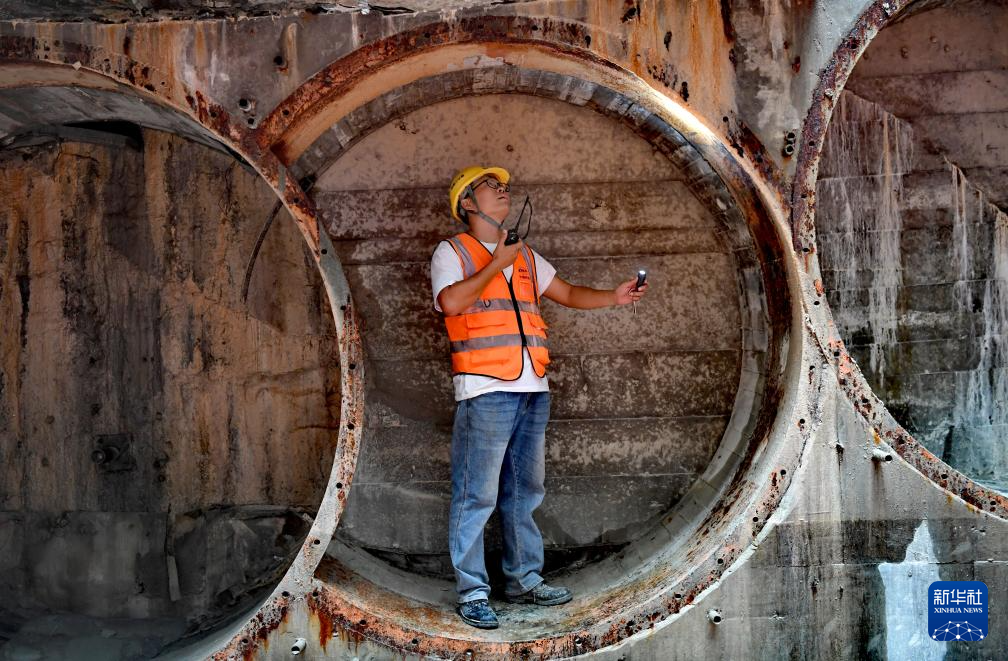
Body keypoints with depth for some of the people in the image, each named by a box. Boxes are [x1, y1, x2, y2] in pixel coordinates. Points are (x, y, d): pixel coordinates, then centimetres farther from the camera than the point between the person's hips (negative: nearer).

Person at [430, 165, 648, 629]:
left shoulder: (524, 256, 21)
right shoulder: (452, 252, 2)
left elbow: (567, 293, 22)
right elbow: (451, 301, -17)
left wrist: (612, 297, 6)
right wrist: (497, 264, -10)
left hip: (532, 390, 7)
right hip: (485, 390, -7)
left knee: (524, 491, 12)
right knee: (477, 495, -5)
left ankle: (523, 579, 21)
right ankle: (472, 592, 2)